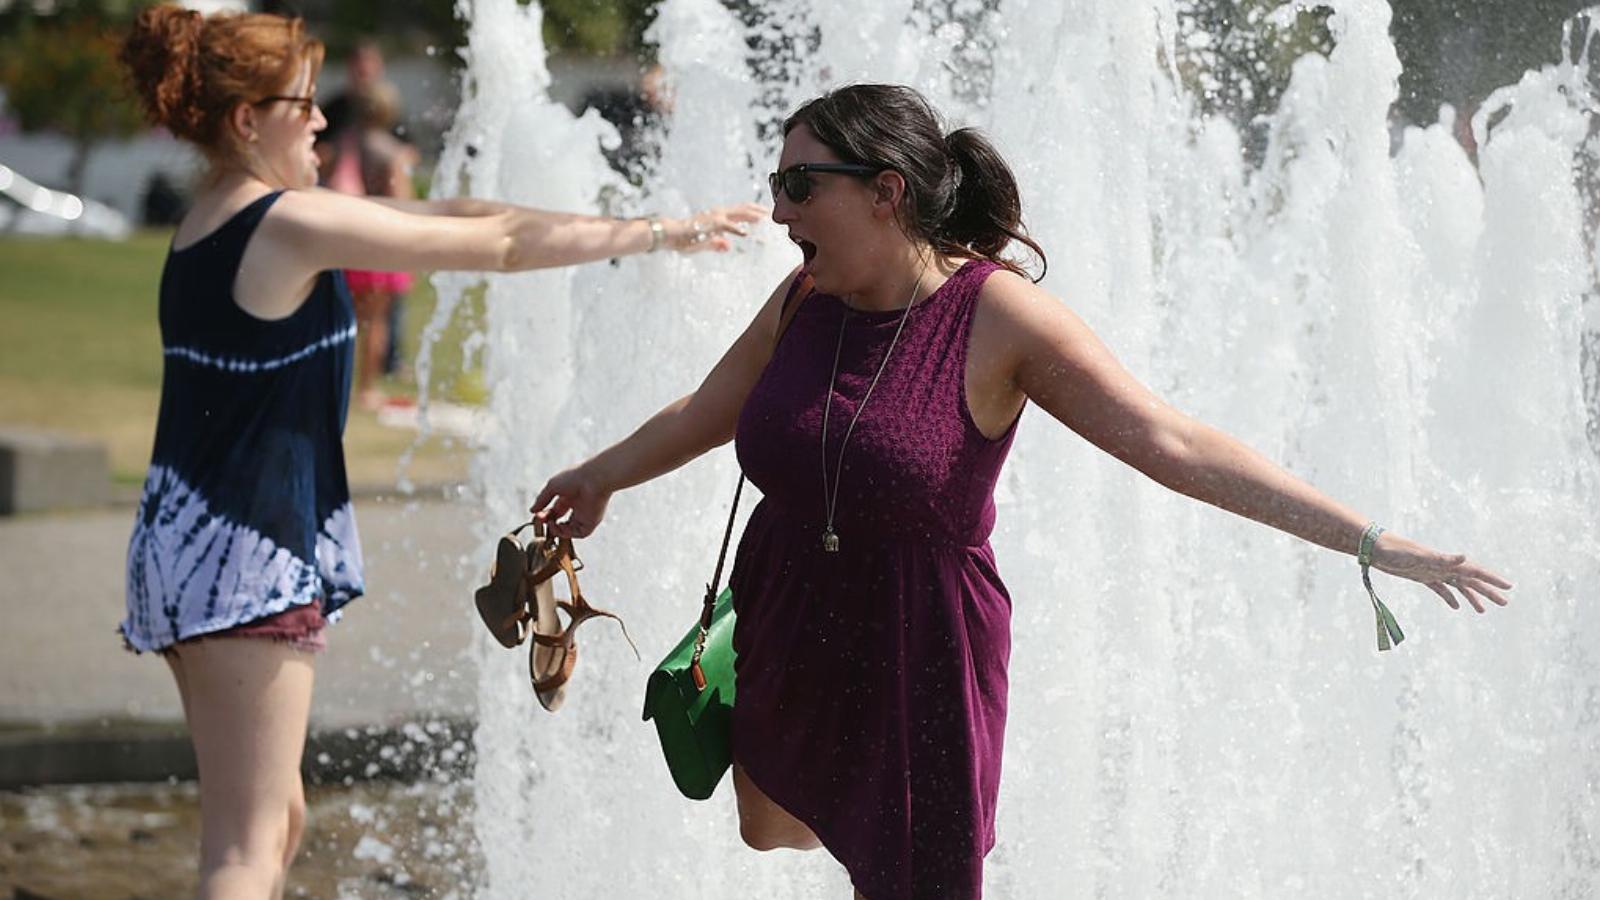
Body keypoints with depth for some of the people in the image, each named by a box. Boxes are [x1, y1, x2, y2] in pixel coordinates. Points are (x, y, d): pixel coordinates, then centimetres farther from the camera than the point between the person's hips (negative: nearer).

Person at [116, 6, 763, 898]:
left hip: (192, 546, 9)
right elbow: (500, 245, -11)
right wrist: (661, 233, 0)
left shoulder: (217, 217, 12)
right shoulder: (291, 222, -15)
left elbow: (436, 218, 14)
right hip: (243, 555, -9)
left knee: (278, 818, 17)